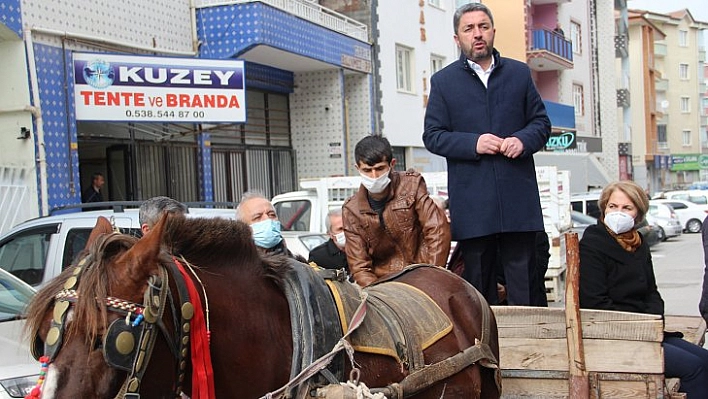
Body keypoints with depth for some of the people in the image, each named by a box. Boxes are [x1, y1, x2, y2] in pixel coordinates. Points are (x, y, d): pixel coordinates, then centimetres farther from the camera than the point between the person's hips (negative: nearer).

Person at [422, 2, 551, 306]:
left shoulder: (519, 73, 12)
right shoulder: (443, 81, 6)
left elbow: (541, 122, 14)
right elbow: (432, 136, 3)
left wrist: (523, 140, -8)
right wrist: (474, 143, -13)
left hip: (518, 197, 1)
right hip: (471, 201, -1)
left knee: (524, 285, 3)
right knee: (479, 283, 8)